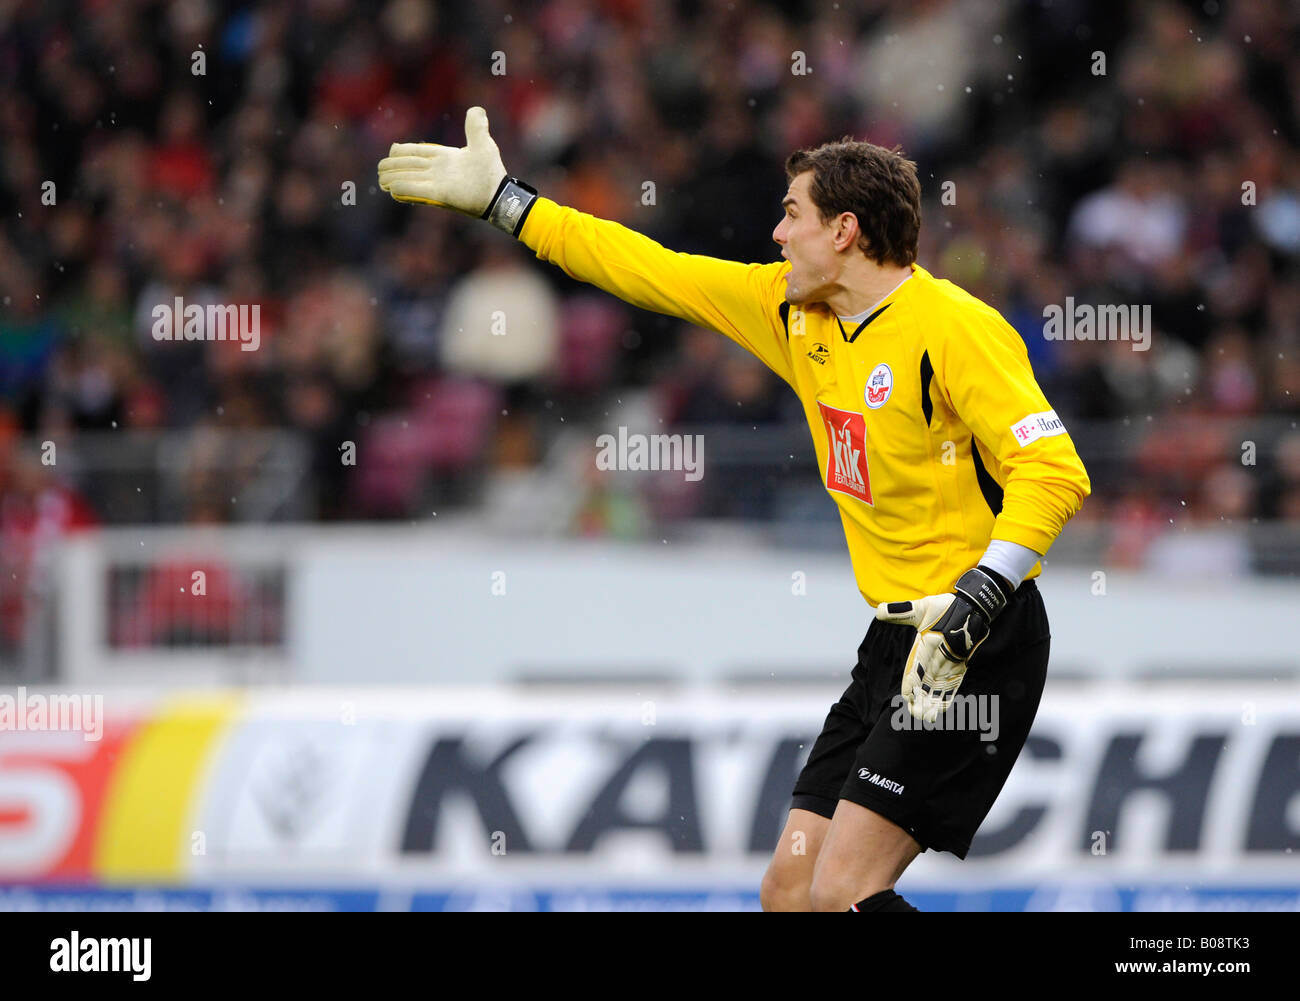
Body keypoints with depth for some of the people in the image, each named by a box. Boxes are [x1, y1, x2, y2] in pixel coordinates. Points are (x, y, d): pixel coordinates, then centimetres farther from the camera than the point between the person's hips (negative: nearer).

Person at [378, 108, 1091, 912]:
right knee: (790, 889, 4)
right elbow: (651, 272, 19)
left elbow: (1054, 470, -21)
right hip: (898, 638, 9)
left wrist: (975, 605, -29)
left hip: (979, 650, -8)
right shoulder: (792, 311, 10)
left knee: (843, 888, -18)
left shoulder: (952, 327, -15)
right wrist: (501, 201, 22)